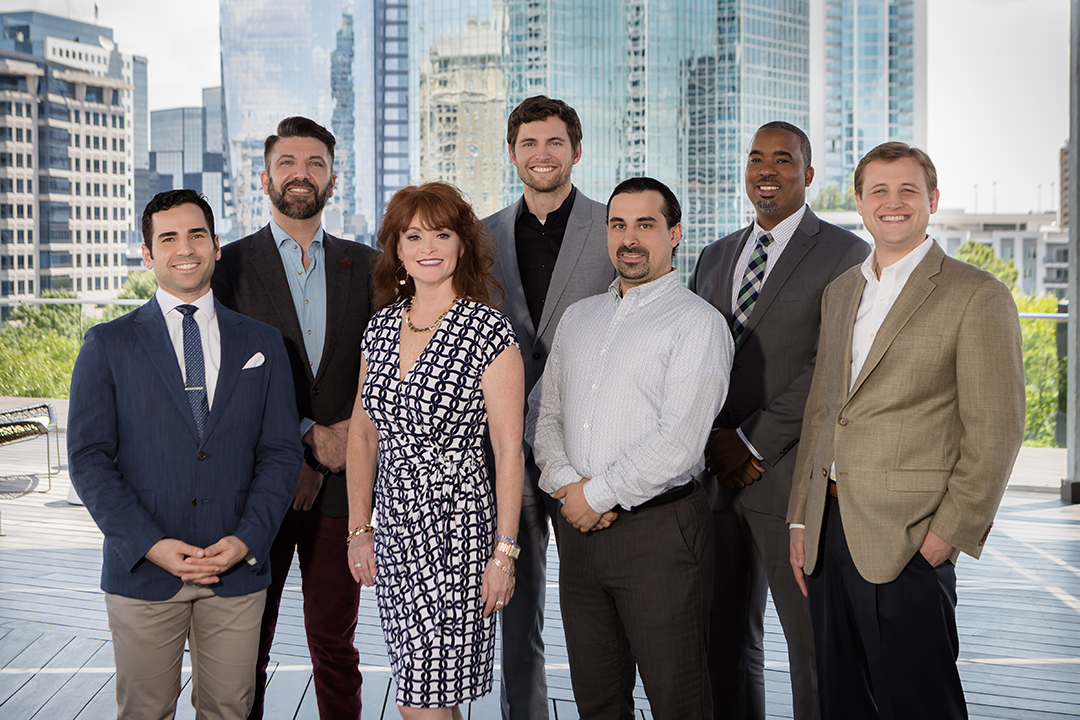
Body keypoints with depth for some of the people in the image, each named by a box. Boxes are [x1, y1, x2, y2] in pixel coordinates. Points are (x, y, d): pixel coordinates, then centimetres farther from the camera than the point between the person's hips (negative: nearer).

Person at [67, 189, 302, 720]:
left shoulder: (262, 345, 9)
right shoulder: (107, 346, 3)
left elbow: (281, 453, 6)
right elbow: (88, 458, -2)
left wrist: (247, 539, -8)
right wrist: (150, 544, -13)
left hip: (238, 570, 1)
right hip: (142, 570, -1)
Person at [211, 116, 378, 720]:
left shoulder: (364, 265, 10)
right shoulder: (231, 263, 2)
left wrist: (350, 432, -7)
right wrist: (309, 435, -11)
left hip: (339, 482, 2)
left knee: (334, 641, 8)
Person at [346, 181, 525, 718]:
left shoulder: (489, 332, -9)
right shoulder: (381, 327, 8)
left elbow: (509, 451, -9)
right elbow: (363, 433, 14)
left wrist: (504, 552, -11)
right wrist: (359, 528, 11)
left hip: (456, 522, -5)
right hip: (392, 527, 5)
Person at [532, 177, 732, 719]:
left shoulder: (697, 322, -6)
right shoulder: (578, 318, 16)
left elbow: (678, 441, -15)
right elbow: (548, 414, 15)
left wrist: (598, 494, -10)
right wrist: (566, 483, -4)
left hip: (660, 530, -6)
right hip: (579, 529, 6)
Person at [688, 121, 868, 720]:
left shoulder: (843, 254, -2)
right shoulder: (714, 257, 17)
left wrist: (752, 441, -13)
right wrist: (713, 440, -4)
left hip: (792, 475, -5)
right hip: (716, 474, 6)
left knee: (813, 643, 1)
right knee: (725, 639, 12)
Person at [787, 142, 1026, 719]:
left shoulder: (976, 295, -5)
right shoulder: (839, 293, 15)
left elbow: (995, 430, -9)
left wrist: (950, 530, -13)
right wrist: (801, 519, 13)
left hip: (908, 541, -6)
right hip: (829, 531, 6)